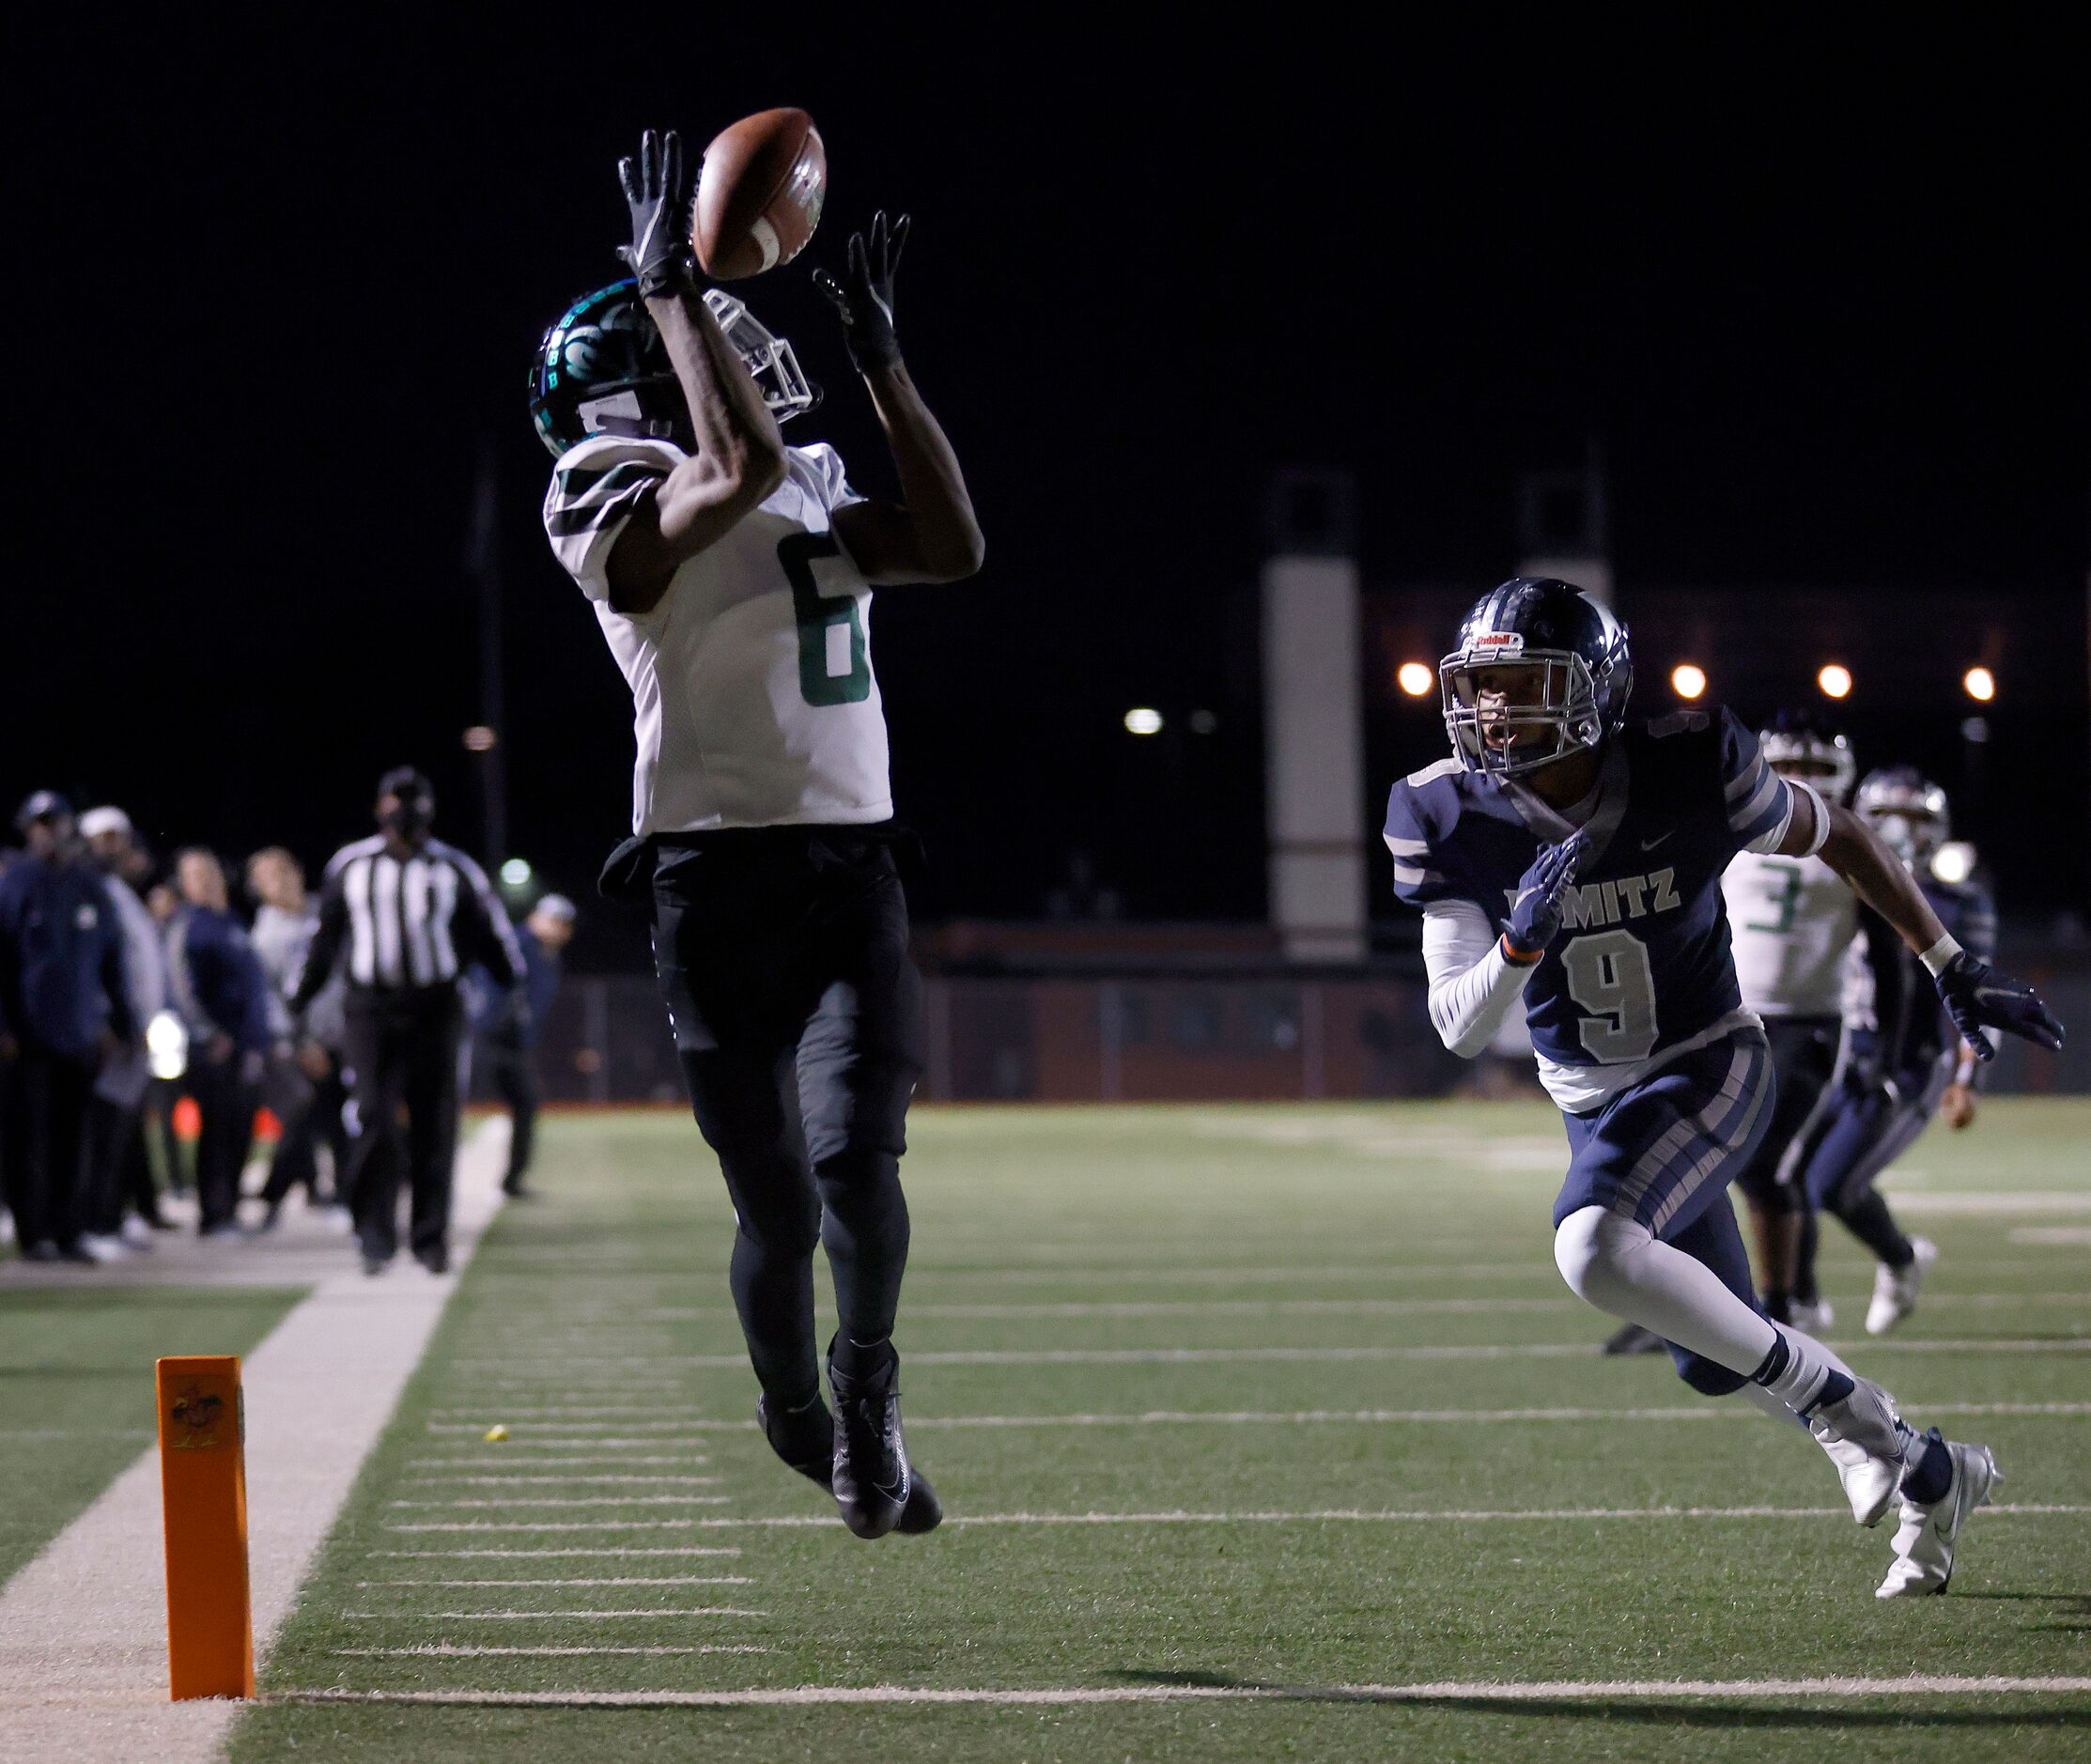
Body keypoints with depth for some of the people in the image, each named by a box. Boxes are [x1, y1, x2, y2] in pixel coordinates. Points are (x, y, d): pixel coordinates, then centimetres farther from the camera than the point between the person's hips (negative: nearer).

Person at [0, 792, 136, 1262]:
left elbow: (112, 960, 16)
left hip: (80, 1035, 4)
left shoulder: (92, 889, 11)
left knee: (72, 1136, 4)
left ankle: (66, 1233, 9)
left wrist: (122, 1023, 12)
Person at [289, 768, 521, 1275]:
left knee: (434, 1127, 2)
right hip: (370, 1008, 0)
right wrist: (301, 998, 21)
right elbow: (326, 934, 16)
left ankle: (431, 1238, 11)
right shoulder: (351, 866, 7)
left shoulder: (454, 870, 6)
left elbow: (489, 930, 13)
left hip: (434, 1008, 1)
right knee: (374, 1121, -11)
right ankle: (376, 1238, -6)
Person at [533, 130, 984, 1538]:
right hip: (717, 876, -4)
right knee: (776, 1200, 2)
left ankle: (868, 1396, 3)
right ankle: (793, 1409, 29)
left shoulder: (814, 498, 15)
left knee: (855, 1151, -17)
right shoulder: (624, 517, -8)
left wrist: (883, 356, 8)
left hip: (853, 868, 4)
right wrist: (670, 287, -18)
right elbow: (741, 468, -25)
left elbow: (953, 547, 8)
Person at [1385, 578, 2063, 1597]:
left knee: (1594, 1250, -32)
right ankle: (1929, 1476, 39)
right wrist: (1520, 942, -37)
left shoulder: (1688, 772, -22)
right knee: (1714, 1359, 14)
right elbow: (1459, 1029, -16)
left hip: (1709, 1067, -5)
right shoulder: (1451, 818, -15)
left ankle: (1830, 1397, -13)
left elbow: (1839, 838, -3)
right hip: (1592, 1101, 5)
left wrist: (1956, 971, 2)